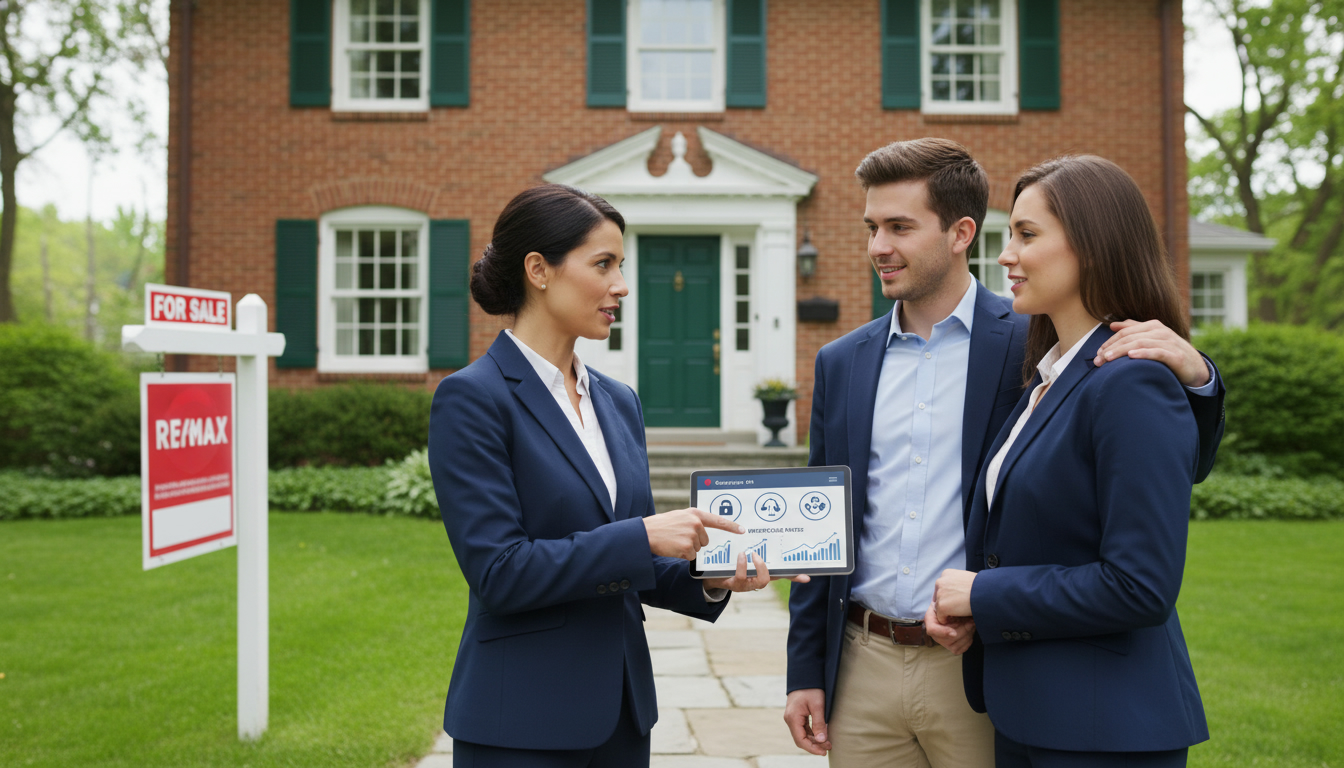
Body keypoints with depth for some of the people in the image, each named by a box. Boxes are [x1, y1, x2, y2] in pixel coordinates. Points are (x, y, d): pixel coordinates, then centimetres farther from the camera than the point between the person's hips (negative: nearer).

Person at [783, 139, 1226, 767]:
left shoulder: (1034, 345, -5)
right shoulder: (841, 363, 7)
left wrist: (1193, 376, -22)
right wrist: (804, 671, 10)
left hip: (981, 672, -3)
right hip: (862, 670, 4)